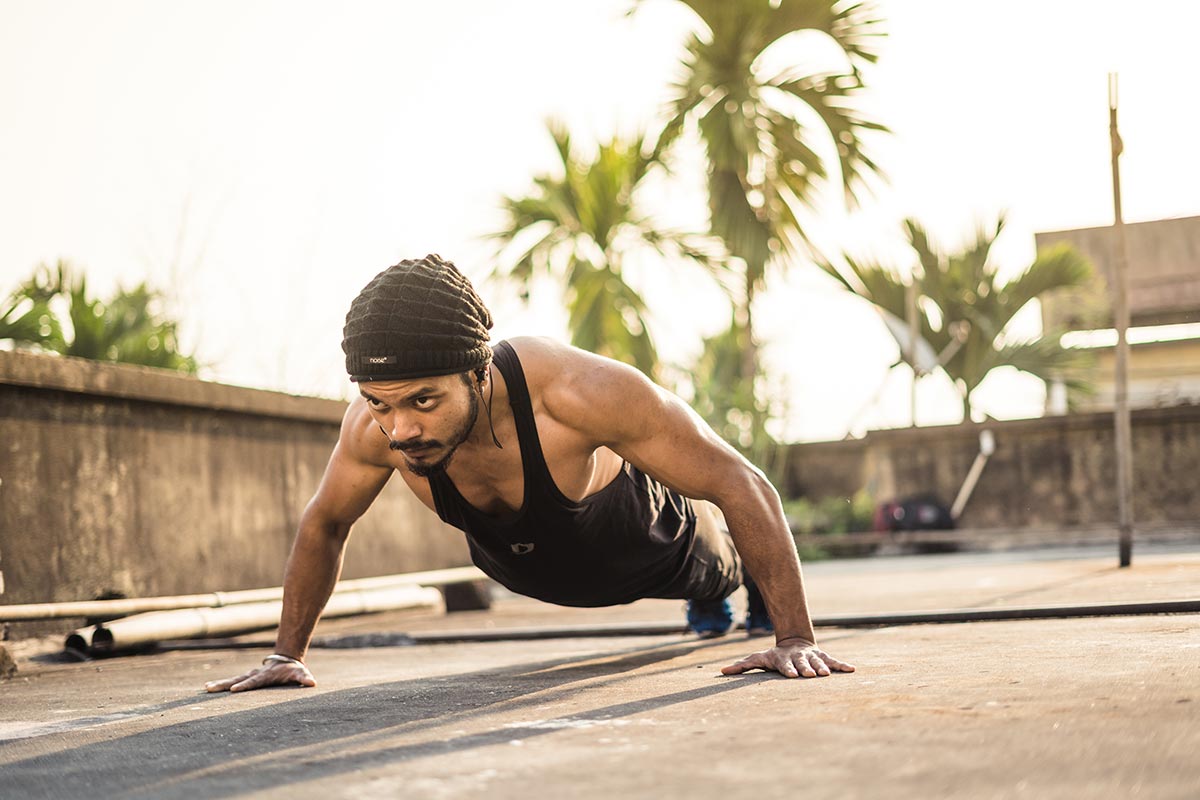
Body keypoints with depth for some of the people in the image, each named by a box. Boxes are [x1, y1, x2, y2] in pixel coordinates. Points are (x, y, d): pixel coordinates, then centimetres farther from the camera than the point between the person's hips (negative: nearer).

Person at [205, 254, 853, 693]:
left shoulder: (581, 391, -50)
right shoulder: (375, 426, -37)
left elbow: (741, 485, -40)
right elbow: (322, 525, -14)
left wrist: (795, 638, -39)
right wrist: (287, 654, -13)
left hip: (645, 544, -4)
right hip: (522, 564, 4)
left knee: (721, 560, 32)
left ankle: (736, 577, 68)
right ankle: (707, 600, 73)